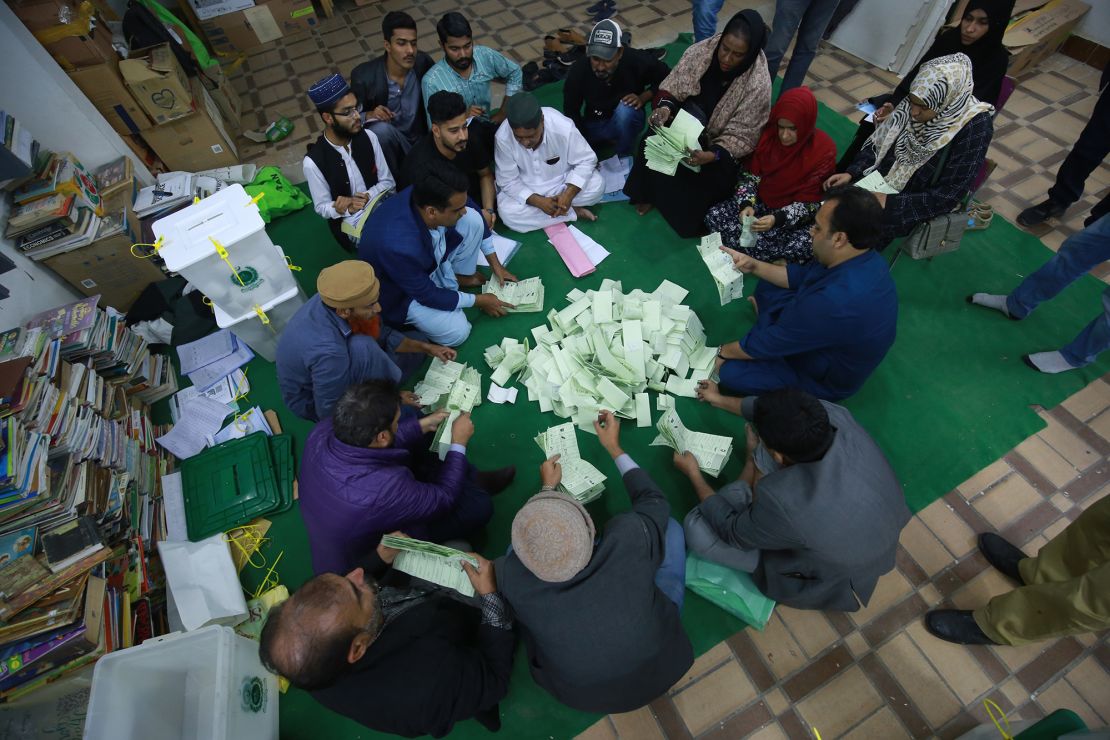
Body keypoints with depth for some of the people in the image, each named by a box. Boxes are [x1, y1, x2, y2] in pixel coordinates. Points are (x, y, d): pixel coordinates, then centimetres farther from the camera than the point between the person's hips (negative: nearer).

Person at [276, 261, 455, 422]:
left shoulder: (336, 300, -22)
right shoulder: (328, 352, -43)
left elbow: (380, 334, -4)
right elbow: (330, 413, -29)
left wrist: (426, 347, -6)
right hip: (313, 401, -6)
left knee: (417, 341, 5)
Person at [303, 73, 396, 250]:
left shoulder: (368, 137, -5)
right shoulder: (313, 162, -16)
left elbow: (388, 181, 2)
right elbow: (322, 208, -5)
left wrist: (366, 197, -18)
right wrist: (347, 209, -27)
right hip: (350, 223, -4)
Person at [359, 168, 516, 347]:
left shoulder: (426, 196, -25)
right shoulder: (399, 247, -43)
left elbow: (469, 214, -4)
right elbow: (427, 295, -26)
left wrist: (495, 264, -1)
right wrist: (478, 300, -16)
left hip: (430, 259, 6)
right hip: (402, 291, -6)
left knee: (472, 219, -13)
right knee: (457, 332, -18)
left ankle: (461, 275, 11)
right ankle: (411, 317, 8)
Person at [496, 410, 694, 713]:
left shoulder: (511, 576, -35)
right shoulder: (629, 540, -38)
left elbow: (528, 541, -8)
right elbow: (655, 502, -13)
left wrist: (547, 488, 4)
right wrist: (615, 449, -3)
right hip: (658, 671, 0)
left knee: (516, 549, 7)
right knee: (671, 527, 4)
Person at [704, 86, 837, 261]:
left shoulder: (823, 151, -16)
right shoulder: (770, 134, -7)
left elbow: (809, 204, -16)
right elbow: (750, 175, -2)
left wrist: (778, 219, -34)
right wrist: (746, 204, -23)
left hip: (795, 217, -4)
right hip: (761, 202, 4)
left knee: (807, 247, -36)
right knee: (713, 216, -19)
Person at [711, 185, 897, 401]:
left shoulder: (835, 301, -43)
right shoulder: (865, 259, -14)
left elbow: (767, 344, -30)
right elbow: (801, 276, 5)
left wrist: (722, 351, -14)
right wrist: (754, 266, -3)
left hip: (826, 381, -8)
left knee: (730, 371, -22)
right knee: (768, 287, 8)